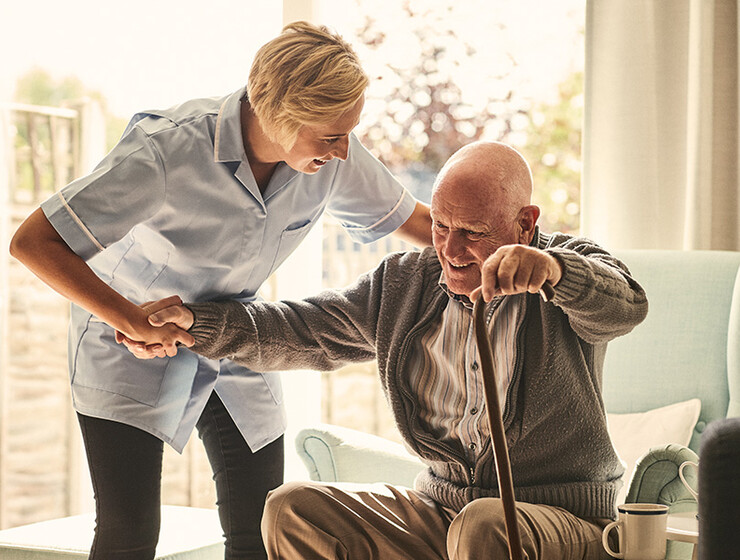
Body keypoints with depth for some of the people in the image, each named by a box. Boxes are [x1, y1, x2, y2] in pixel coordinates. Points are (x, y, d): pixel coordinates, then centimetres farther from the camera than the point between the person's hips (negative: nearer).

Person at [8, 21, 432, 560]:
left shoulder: (333, 155, -17)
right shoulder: (167, 150, -33)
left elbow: (415, 221, 1)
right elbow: (32, 242, -29)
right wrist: (133, 319, -31)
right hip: (131, 348, -5)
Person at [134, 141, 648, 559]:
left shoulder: (570, 271, -8)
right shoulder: (405, 284, 8)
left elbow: (625, 305, -31)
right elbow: (302, 332, 11)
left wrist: (550, 268, -53)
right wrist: (192, 320, -3)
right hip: (439, 511, 6)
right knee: (294, 511, -9)